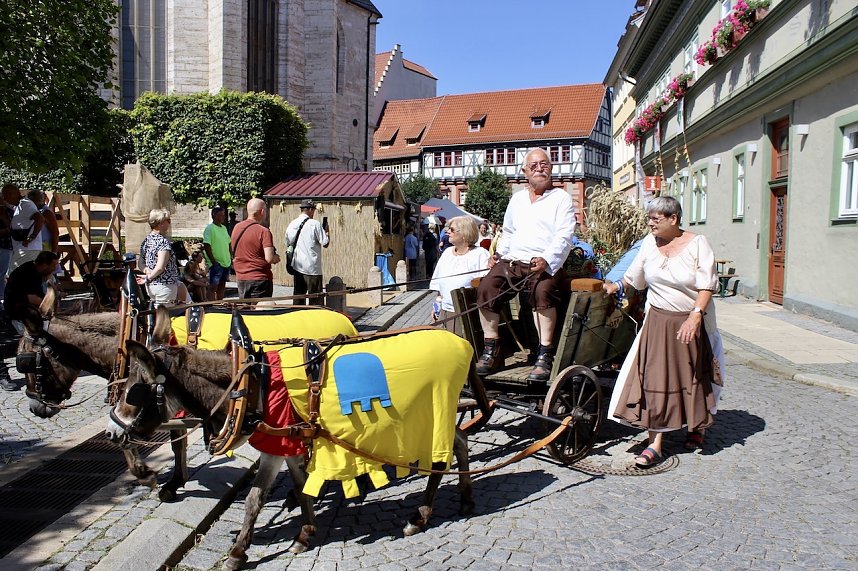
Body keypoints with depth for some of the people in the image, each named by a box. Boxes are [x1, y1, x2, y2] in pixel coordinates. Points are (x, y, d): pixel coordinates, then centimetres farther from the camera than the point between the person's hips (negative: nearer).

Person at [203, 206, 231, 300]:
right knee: (213, 286, -4)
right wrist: (213, 262, -19)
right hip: (216, 263, -8)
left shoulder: (224, 228, 14)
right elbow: (207, 246, -16)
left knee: (222, 286, 13)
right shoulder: (209, 228, -10)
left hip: (226, 262, 8)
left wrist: (230, 258, 12)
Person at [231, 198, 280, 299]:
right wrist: (276, 258, -2)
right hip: (259, 280, -6)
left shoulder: (236, 228, 4)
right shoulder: (264, 232, -16)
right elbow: (269, 258, -24)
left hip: (240, 278, 6)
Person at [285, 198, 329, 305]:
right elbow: (325, 243, -10)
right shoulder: (315, 224, -12)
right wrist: (326, 232, 7)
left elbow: (288, 243, 14)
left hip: (297, 266, 6)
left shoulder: (292, 224, 6)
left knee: (298, 295, 12)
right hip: (312, 266, -6)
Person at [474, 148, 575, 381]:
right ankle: (491, 350, -13)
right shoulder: (517, 199, 26)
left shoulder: (561, 198, 8)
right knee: (486, 287, -23)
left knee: (543, 290, -37)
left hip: (545, 264, -4)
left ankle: (545, 355, -29)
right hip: (511, 261, 5)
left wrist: (546, 260, -22)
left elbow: (564, 236, -5)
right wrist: (499, 253, 12)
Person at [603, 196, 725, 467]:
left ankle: (696, 428, 39)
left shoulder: (697, 243, -9)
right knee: (655, 380, -4)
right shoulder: (650, 242, 2)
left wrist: (695, 316, -25)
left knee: (693, 377, 13)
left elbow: (706, 285, -16)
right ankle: (656, 443, -1)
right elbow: (635, 275, 19)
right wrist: (616, 286, 16)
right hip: (658, 321, 3)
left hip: (692, 322, -2)